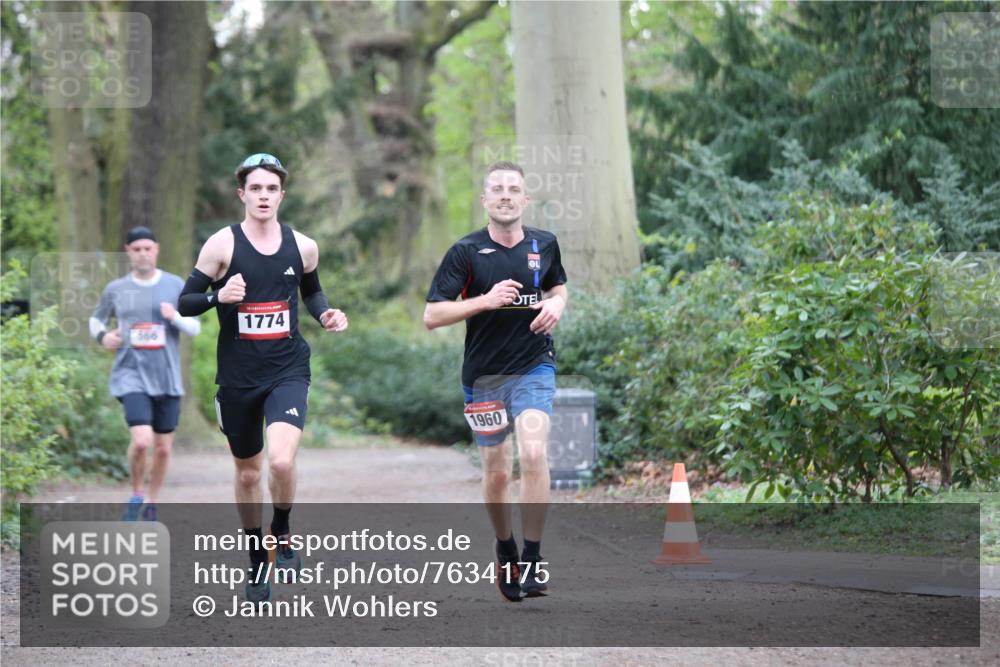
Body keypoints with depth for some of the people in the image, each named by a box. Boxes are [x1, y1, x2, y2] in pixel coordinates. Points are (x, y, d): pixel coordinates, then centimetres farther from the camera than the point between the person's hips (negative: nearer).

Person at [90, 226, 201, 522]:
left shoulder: (175, 285, 4)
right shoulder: (116, 289, 4)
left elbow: (194, 328, 5)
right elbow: (96, 319, 19)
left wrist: (175, 317, -16)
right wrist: (103, 336, -3)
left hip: (167, 378, 2)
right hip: (131, 375, -2)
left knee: (163, 448, 6)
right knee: (142, 441, -20)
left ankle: (152, 505, 27)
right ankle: (136, 495, 5)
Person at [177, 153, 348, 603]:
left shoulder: (302, 247, 2)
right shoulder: (222, 245, -6)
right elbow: (185, 302, -4)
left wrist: (325, 313, 1)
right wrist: (219, 296, -24)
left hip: (287, 370, 0)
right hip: (238, 376, 0)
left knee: (281, 461, -23)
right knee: (248, 473, 12)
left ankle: (282, 533, 5)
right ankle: (257, 563, 30)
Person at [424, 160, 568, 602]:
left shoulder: (544, 245, 3)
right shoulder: (466, 252, -7)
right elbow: (431, 316, -10)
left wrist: (556, 304, 1)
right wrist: (486, 301, -22)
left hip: (534, 369, 0)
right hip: (484, 375, 0)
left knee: (534, 454, -22)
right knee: (497, 474, 7)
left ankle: (532, 560, -16)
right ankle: (505, 550, 33)